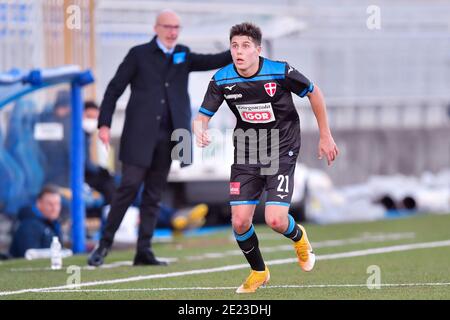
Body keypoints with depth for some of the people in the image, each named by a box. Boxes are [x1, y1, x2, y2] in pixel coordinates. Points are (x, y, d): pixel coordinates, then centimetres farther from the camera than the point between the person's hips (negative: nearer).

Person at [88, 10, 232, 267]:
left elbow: (214, 62, 2)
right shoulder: (140, 54, 2)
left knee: (154, 195, 6)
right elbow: (114, 89, 1)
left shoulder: (183, 56, 13)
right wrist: (104, 124, -7)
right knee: (129, 188, -8)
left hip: (167, 138, 4)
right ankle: (105, 244, 1)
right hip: (140, 136, -4)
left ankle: (144, 251, 8)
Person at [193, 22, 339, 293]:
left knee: (275, 220, -16)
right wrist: (200, 129, -29)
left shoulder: (280, 72, -17)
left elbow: (314, 93, -2)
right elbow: (203, 115, -4)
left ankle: (298, 237, 23)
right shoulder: (222, 80, -10)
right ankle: (259, 272, 23)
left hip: (282, 152, -3)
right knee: (240, 221, -6)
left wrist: (325, 136, 2)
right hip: (247, 155, 3)